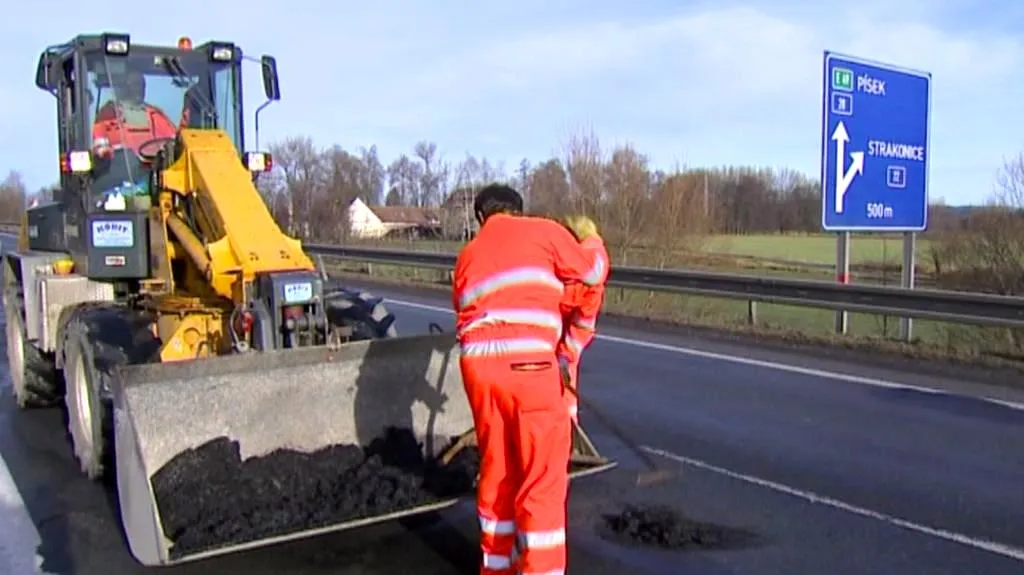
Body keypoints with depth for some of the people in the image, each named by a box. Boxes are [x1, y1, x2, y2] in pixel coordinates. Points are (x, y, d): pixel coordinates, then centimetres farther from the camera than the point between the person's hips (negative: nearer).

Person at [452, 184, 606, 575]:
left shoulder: (469, 253, 24)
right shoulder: (542, 231, 10)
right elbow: (592, 272, 19)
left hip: (477, 364, 6)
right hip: (526, 364, -6)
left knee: (496, 468, 19)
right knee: (543, 475, 4)